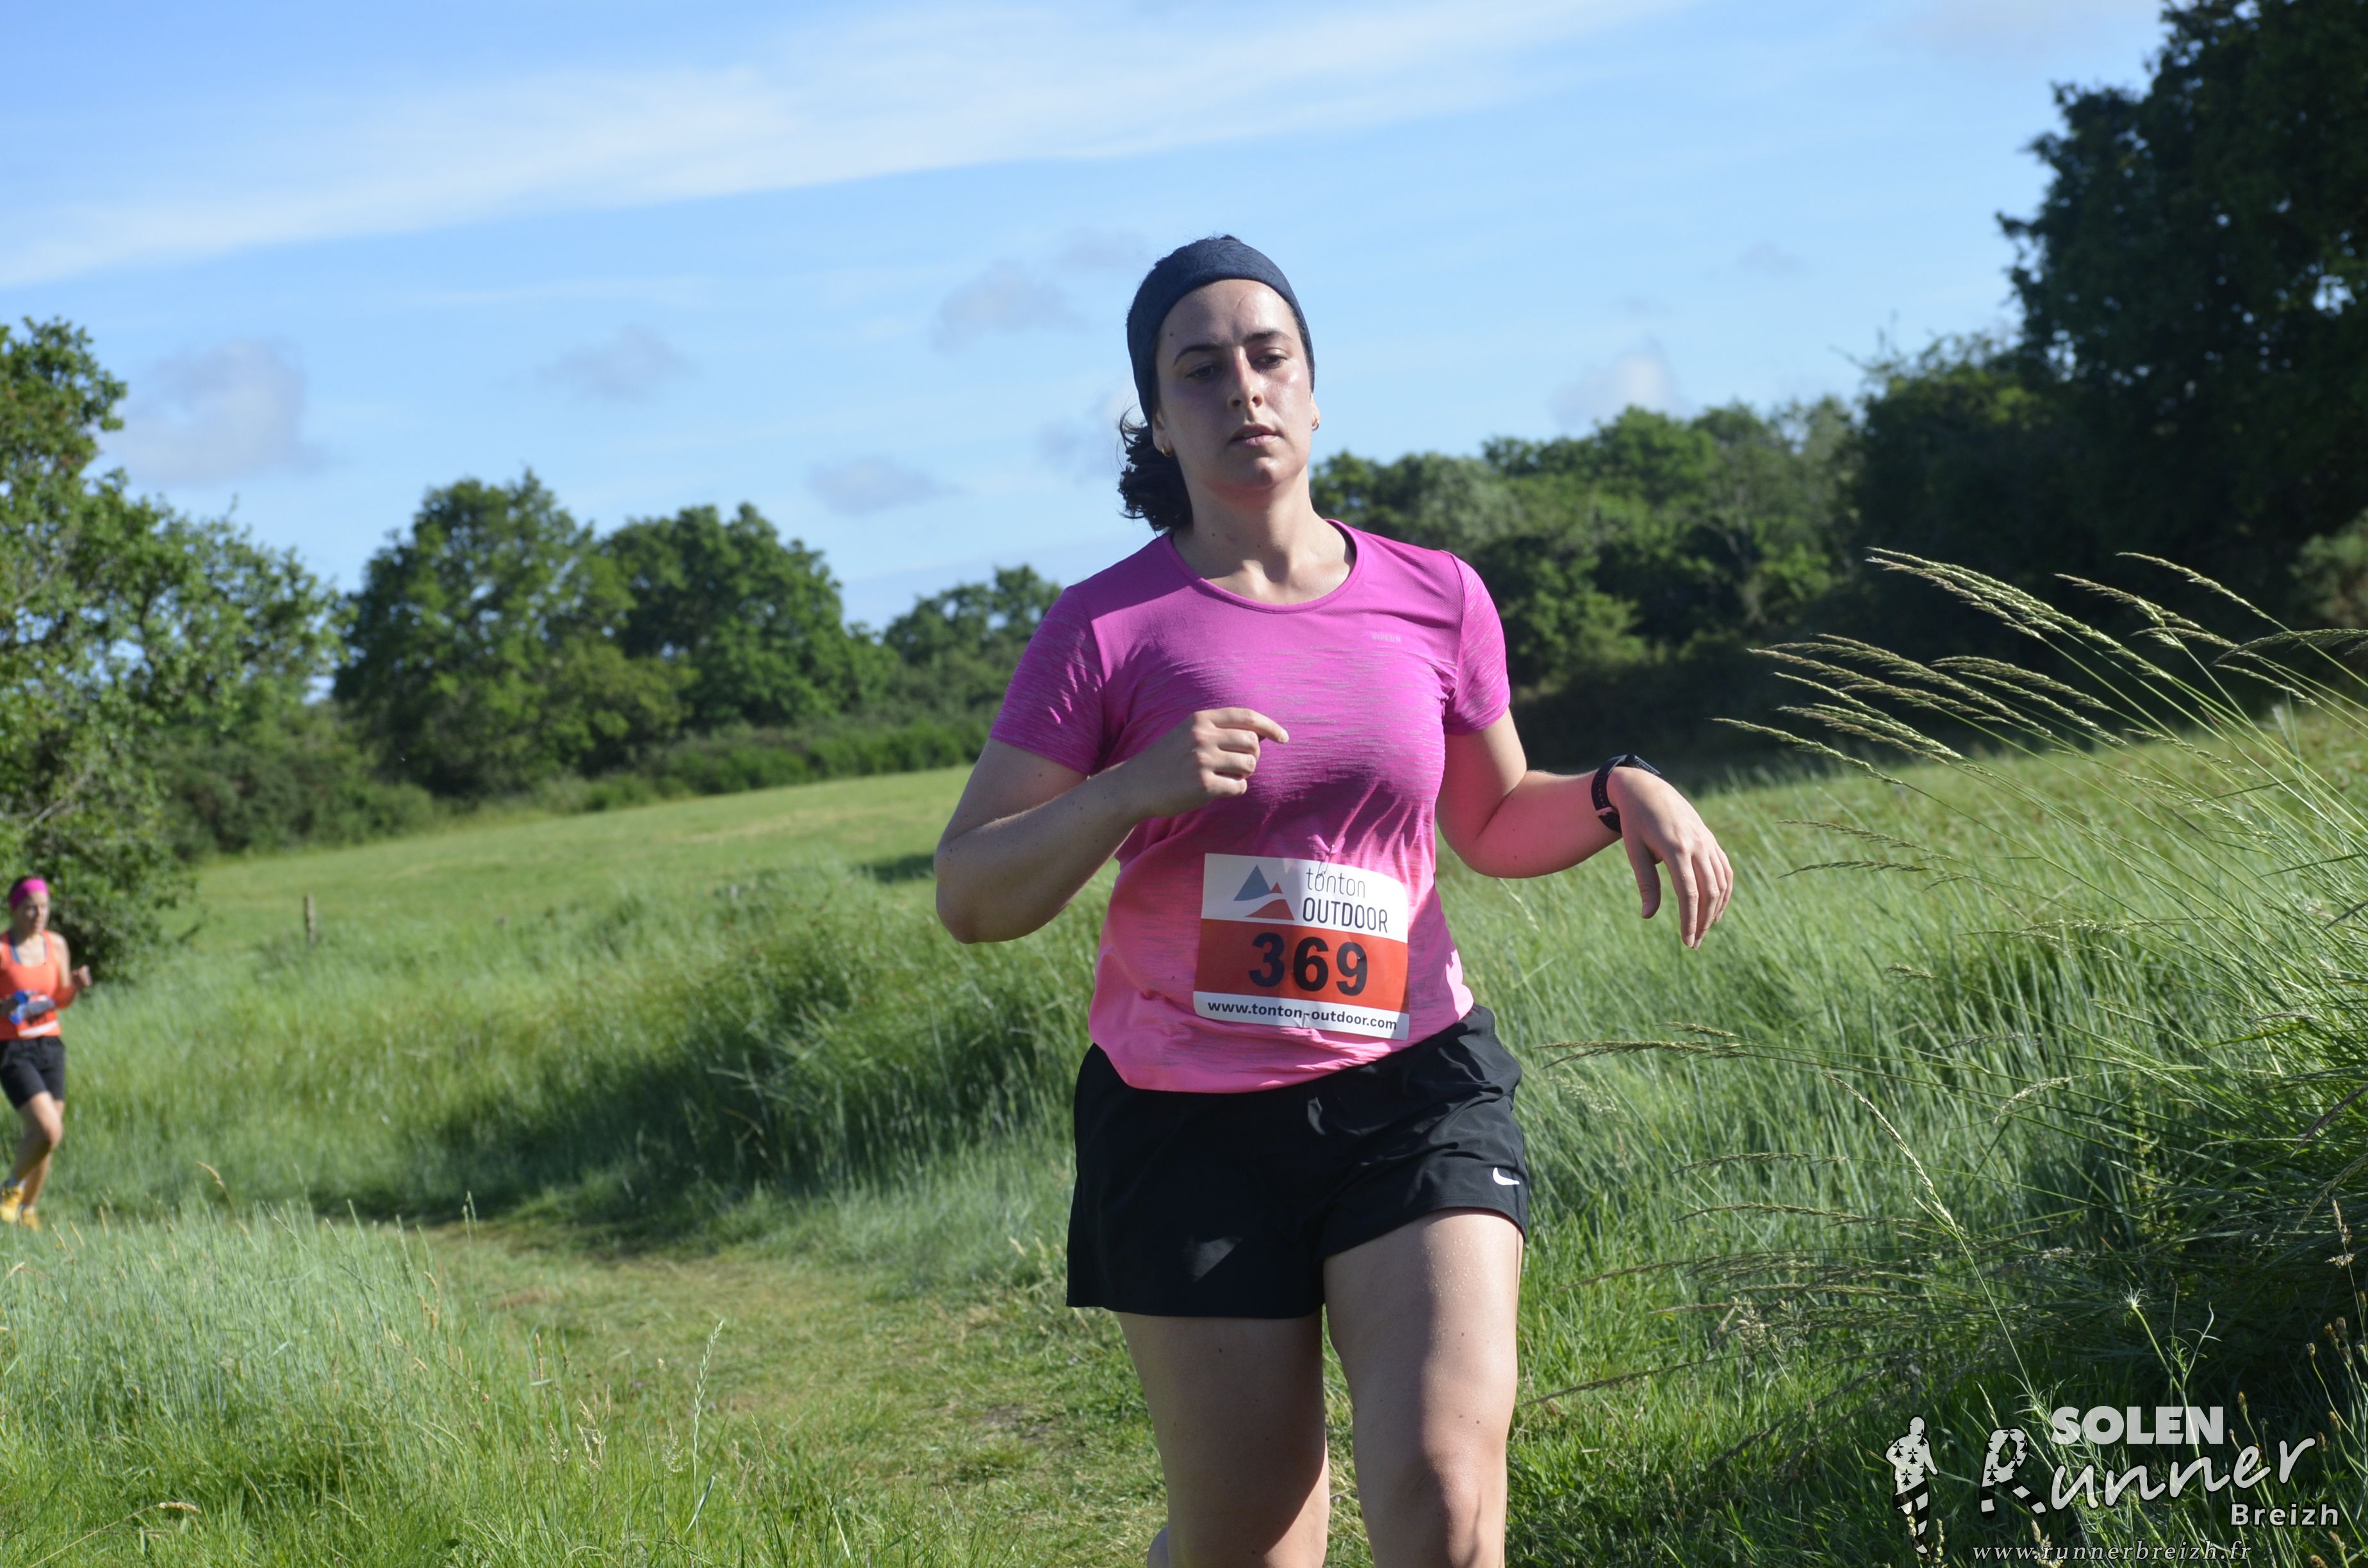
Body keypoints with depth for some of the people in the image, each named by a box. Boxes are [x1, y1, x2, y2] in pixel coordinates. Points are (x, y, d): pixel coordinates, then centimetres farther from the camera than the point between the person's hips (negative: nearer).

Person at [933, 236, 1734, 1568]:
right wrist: (1136, 787, -20)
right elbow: (970, 896, -4)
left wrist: (1619, 792, -1)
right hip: (1191, 1121, -1)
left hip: (1413, 1085, 2)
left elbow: (1496, 821, 20)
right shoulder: (1107, 629, -3)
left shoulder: (1437, 600, 6)